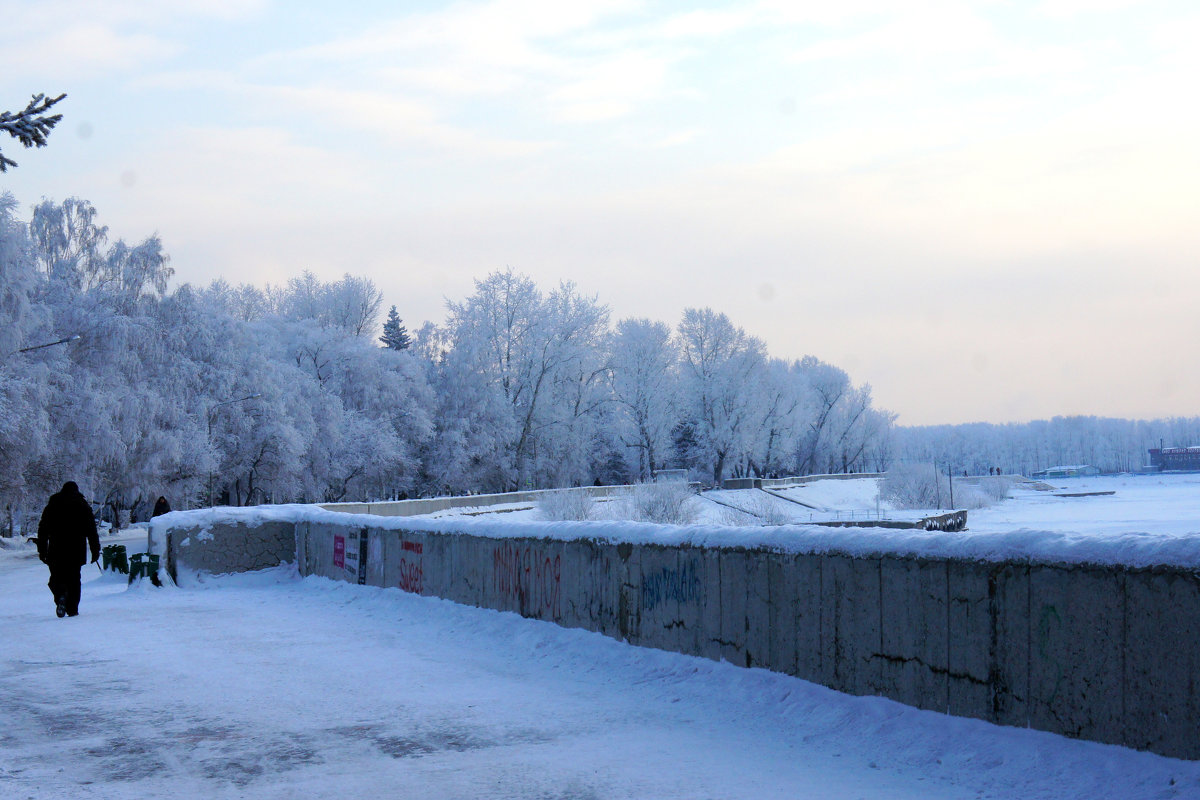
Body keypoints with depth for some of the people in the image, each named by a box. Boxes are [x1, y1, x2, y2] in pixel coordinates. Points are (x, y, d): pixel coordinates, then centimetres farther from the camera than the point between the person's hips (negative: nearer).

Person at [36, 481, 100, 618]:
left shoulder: (52, 506, 8)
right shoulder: (83, 506, 6)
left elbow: (43, 530, 7)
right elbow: (92, 531, 3)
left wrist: (42, 551, 10)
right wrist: (95, 550, 6)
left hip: (56, 551, 0)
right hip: (77, 551, 0)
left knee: (57, 577, 8)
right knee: (74, 579, 8)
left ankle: (61, 595, -23)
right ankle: (72, 610, 2)